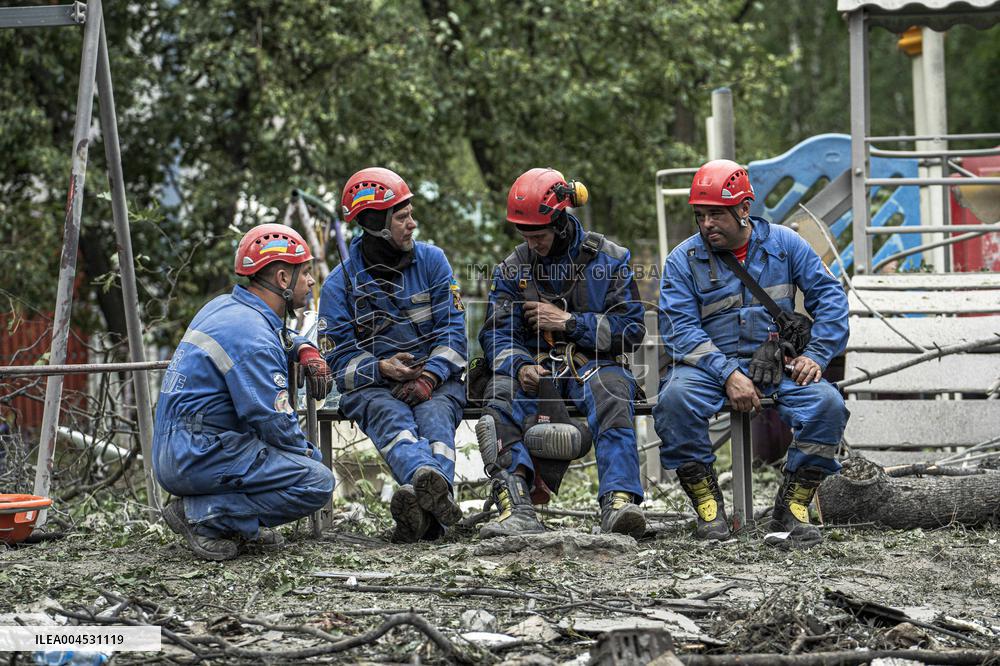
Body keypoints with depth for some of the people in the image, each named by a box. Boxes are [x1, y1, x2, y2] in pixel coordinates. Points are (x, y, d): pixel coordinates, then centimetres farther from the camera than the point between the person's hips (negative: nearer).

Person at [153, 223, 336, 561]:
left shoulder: (223, 306, 13)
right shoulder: (253, 337, -17)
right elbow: (275, 424, -18)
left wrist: (306, 350, 16)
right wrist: (312, 455, 1)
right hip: (200, 456, -10)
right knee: (318, 482, -16)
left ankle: (243, 522, 12)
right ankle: (205, 514, -13)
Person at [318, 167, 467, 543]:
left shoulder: (431, 261, 9)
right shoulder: (340, 284, 5)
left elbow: (453, 328, 2)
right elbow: (339, 357, 2)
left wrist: (429, 377, -15)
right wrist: (381, 368, -18)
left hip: (436, 380, 1)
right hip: (373, 386, -1)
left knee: (433, 417, -34)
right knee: (393, 419, -37)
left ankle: (422, 504, -65)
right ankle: (433, 490, -69)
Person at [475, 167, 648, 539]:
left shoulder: (608, 260, 4)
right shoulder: (513, 270, 12)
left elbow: (631, 329, -3)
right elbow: (497, 334, 3)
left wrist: (569, 322, -11)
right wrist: (519, 365, -19)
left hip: (595, 363, -2)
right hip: (537, 367, 2)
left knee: (611, 397, -38)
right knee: (500, 396, -32)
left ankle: (619, 504, -52)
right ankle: (517, 510, -47)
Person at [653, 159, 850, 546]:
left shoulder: (784, 244, 7)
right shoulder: (684, 260, 2)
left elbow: (829, 297, 7)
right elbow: (681, 329, -8)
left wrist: (816, 356, -8)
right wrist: (728, 375, -21)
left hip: (778, 365, 1)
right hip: (709, 364, -1)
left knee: (826, 404, -28)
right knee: (676, 398, -34)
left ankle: (792, 506, -13)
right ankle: (706, 504, -19)